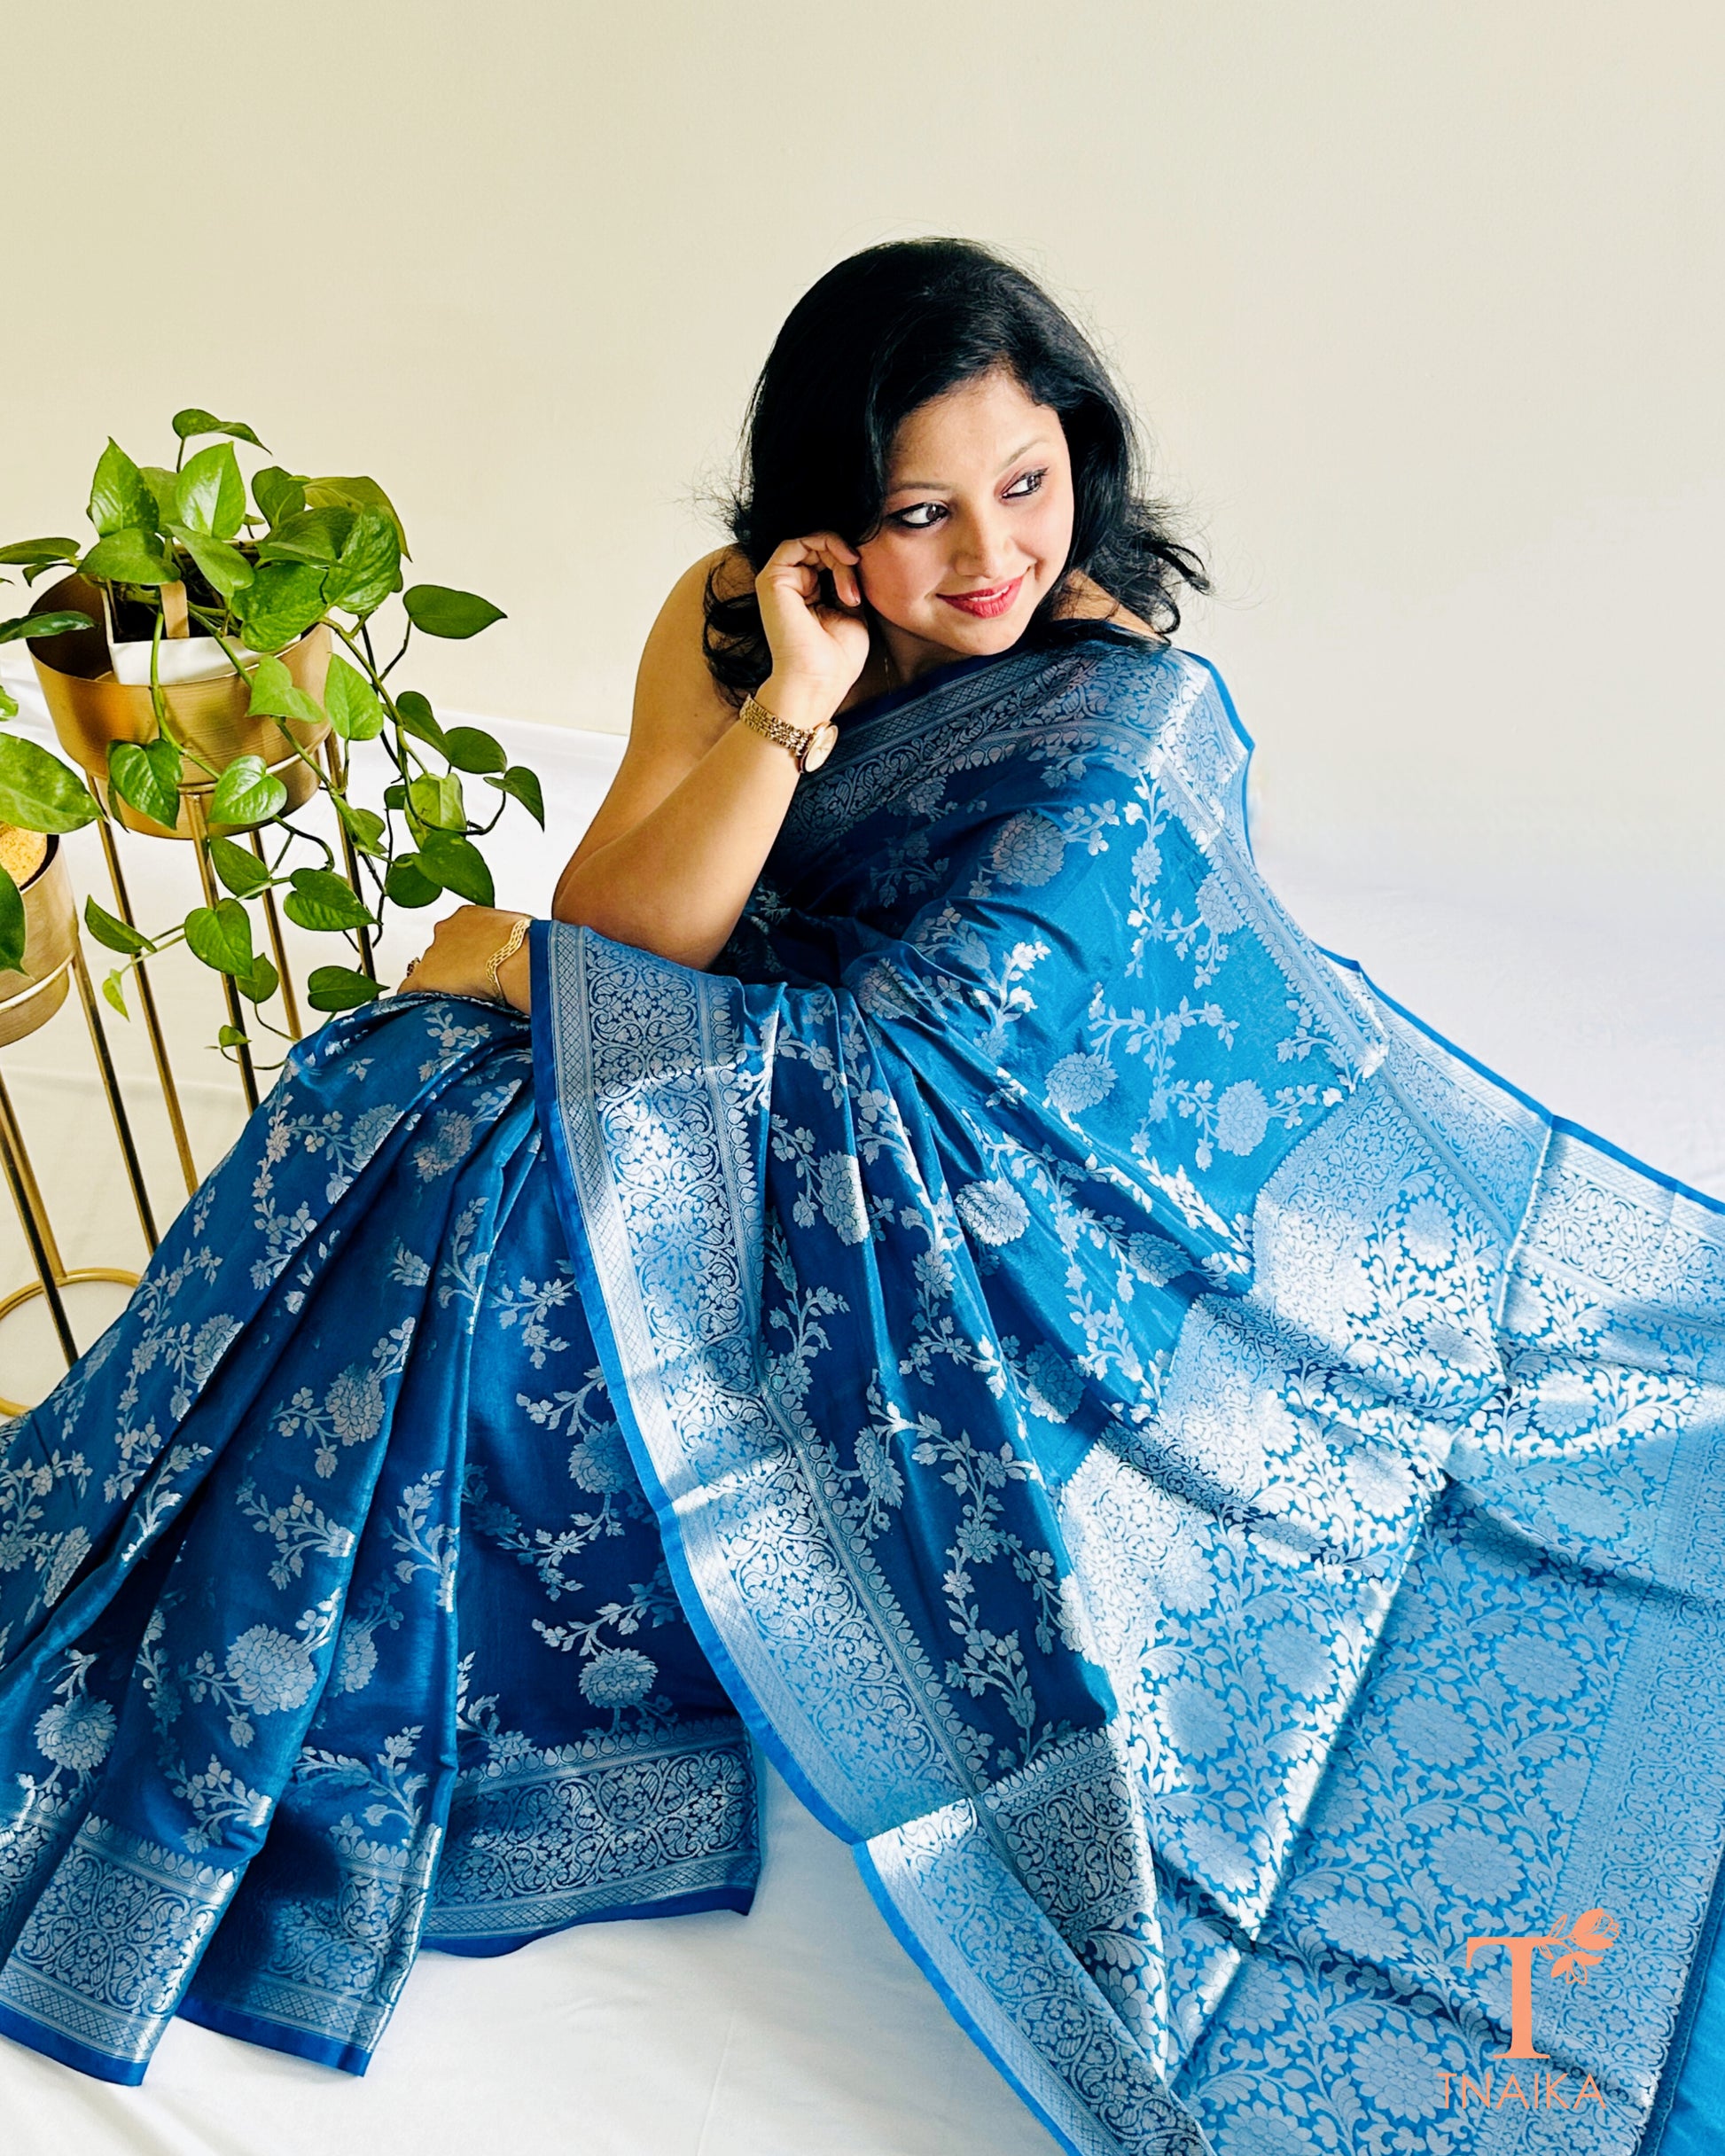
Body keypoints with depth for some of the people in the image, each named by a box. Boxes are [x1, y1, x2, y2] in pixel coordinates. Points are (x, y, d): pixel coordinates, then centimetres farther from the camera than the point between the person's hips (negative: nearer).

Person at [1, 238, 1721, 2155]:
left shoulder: (1128, 718, -20)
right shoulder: (731, 621, -4)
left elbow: (891, 1066, -23)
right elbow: (617, 943, -11)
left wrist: (518, 971, -15)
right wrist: (791, 706, -24)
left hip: (1012, 1205, -5)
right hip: (770, 1111, 6)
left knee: (520, 1196, -24)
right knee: (414, 1100, -17)